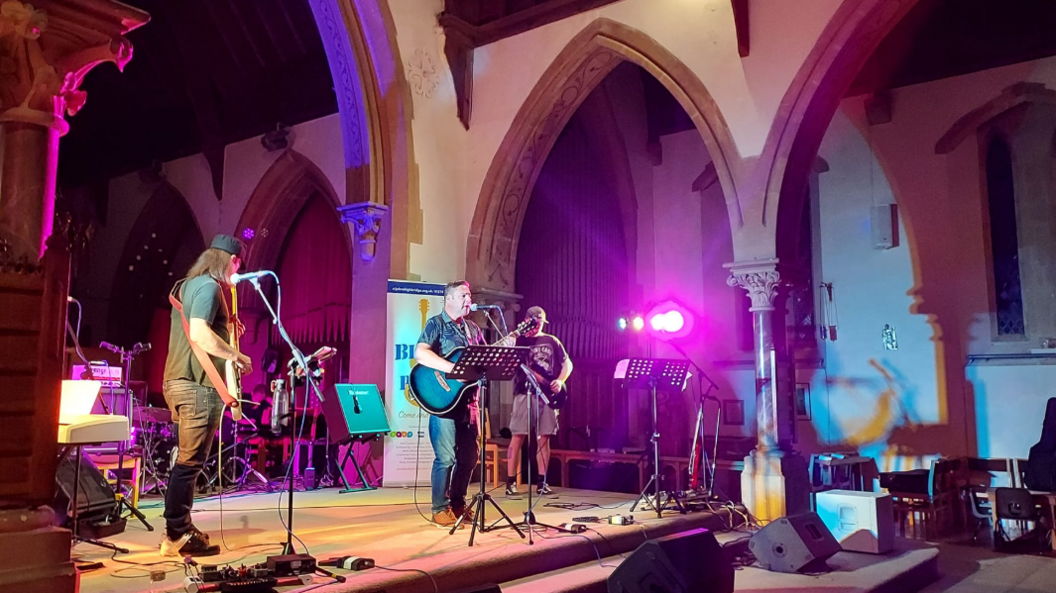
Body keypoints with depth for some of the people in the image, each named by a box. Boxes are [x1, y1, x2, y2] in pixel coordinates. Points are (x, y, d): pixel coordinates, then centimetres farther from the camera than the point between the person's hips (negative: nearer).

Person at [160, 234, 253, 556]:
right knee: (190, 462, -4)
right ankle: (177, 537, 1)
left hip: (178, 382, 10)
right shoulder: (209, 286, -12)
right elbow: (199, 334, -25)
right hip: (199, 385, -10)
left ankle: (180, 528, 24)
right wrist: (236, 355, -15)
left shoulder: (186, 285, 18)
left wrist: (225, 328, 21)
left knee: (185, 460, 16)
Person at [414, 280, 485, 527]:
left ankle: (457, 503, 25)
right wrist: (454, 368, -26)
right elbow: (420, 353, -20)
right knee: (446, 457, -7)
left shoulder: (472, 328, 17)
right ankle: (440, 509, 6)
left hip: (468, 398, 7)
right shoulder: (436, 324, -4)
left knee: (469, 455, 10)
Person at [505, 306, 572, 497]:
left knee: (544, 438, 4)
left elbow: (567, 363, 13)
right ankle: (511, 482, -1)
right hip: (524, 392, -3)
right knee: (518, 437, -5)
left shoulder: (552, 341, 14)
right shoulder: (519, 341, 6)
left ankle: (542, 482, 11)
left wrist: (560, 381, -3)